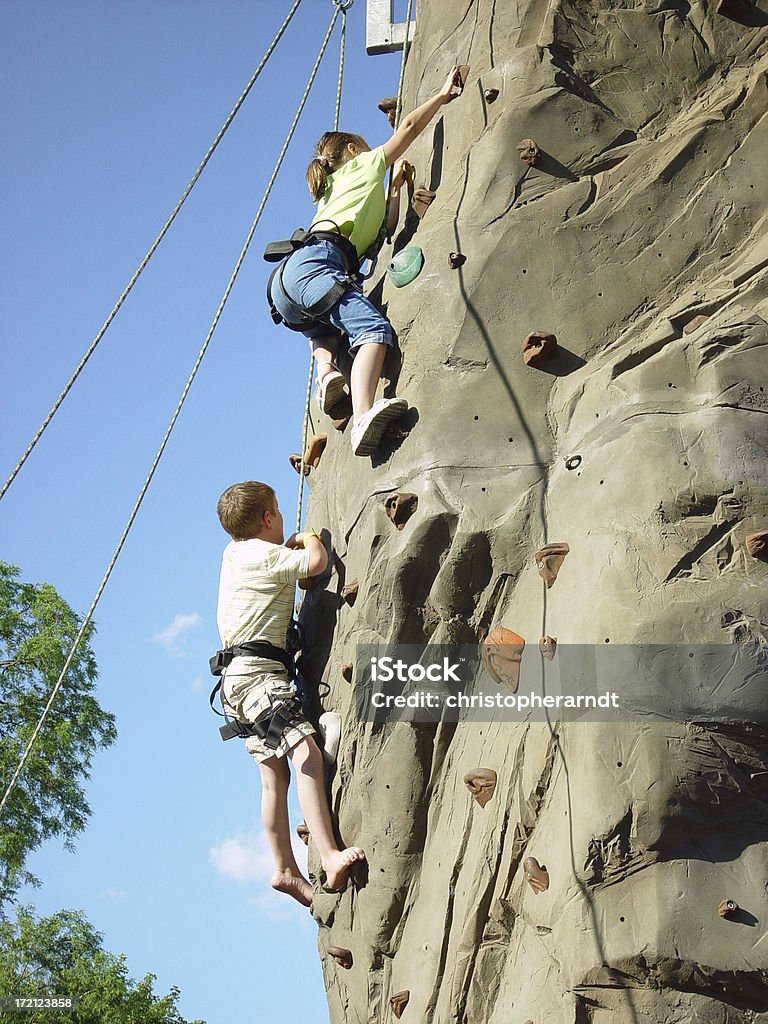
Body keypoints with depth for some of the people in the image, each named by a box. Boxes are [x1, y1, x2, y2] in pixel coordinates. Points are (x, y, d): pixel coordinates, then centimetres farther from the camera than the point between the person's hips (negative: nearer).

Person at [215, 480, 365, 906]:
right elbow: (317, 563, -19)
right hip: (258, 673, -11)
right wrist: (311, 538, 1)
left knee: (275, 773, 7)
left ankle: (285, 869, 6)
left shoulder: (235, 553, 20)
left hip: (241, 676, 11)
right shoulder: (263, 554, -9)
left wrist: (294, 544, 29)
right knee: (307, 754, -23)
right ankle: (330, 857, -35)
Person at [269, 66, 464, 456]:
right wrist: (444, 94, 29)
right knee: (374, 329, -27)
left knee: (325, 329, 37)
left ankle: (326, 372, 4)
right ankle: (363, 416, -51)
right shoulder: (360, 165, 22)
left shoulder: (337, 190, 40)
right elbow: (409, 126, 18)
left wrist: (395, 184, 41)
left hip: (286, 280, 9)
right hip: (313, 263, -9)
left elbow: (385, 227, 37)